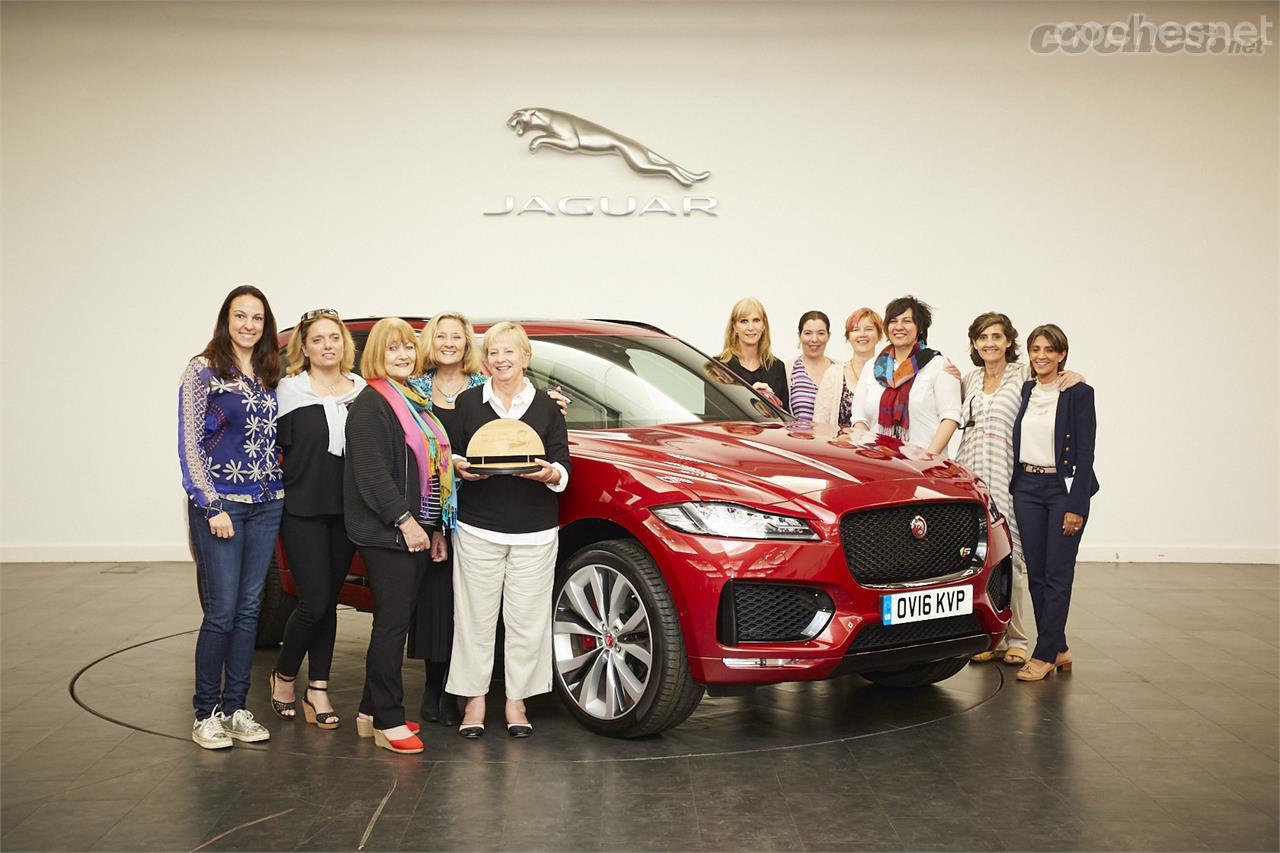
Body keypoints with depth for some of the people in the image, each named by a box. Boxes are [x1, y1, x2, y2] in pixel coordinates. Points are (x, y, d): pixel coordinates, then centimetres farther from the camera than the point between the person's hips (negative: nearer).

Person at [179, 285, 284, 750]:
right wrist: (212, 506, -13)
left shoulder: (269, 375, 11)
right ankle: (205, 714, 7)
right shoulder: (203, 370, -5)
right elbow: (189, 444, -7)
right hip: (220, 504, -5)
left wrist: (279, 489, 5)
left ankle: (235, 707, 17)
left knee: (248, 608, 8)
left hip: (266, 504, 5)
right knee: (221, 612, -5)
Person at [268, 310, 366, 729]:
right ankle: (283, 674, 18)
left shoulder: (361, 390, 8)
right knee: (314, 602, -7)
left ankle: (318, 689, 16)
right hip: (303, 511, -4)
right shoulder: (290, 389, -2)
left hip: (346, 511, 4)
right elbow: (277, 447, -4)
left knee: (328, 601, 8)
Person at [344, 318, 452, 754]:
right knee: (392, 623, -7)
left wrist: (435, 528, 18)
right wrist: (404, 521, -19)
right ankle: (388, 721, -2)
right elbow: (371, 472, -16)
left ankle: (371, 711, 20)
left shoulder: (415, 402, 19)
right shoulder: (370, 404, -8)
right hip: (384, 532, -9)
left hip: (415, 529, 9)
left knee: (394, 622, 11)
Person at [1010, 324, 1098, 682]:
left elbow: (1085, 454, -10)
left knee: (1057, 576, -3)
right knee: (1036, 574, 7)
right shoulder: (1025, 391, 10)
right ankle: (1058, 649, 18)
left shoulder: (1079, 393, -7)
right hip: (1027, 488, 6)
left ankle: (1044, 655, 1)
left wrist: (1077, 506, -14)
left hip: (1063, 489, -6)